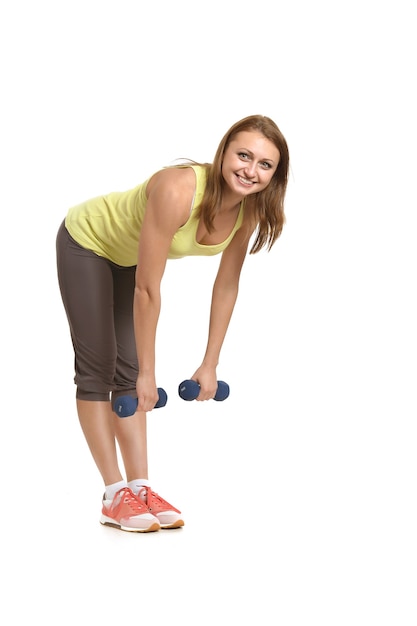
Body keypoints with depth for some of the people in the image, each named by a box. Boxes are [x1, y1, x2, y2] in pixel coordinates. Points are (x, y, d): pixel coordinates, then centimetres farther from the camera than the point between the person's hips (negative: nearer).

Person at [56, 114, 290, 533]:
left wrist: (210, 365, -6)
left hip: (129, 255, 6)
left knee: (128, 371, 5)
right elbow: (147, 290, -35)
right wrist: (149, 372, -27)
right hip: (87, 243, -6)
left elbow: (227, 286, -9)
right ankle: (115, 495, -2)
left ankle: (140, 487, 6)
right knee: (98, 368, -5)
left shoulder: (248, 209, -21)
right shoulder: (178, 191, -41)